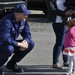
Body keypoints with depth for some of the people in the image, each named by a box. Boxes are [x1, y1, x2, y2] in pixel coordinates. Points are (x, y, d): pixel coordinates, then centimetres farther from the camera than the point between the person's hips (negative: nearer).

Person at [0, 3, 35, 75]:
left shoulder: (23, 20, -3)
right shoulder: (7, 21, -28)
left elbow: (27, 34, 4)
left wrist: (25, 41, -19)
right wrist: (20, 44, -32)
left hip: (12, 43, 8)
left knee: (31, 44, -6)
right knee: (9, 49, -40)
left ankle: (12, 64, 6)